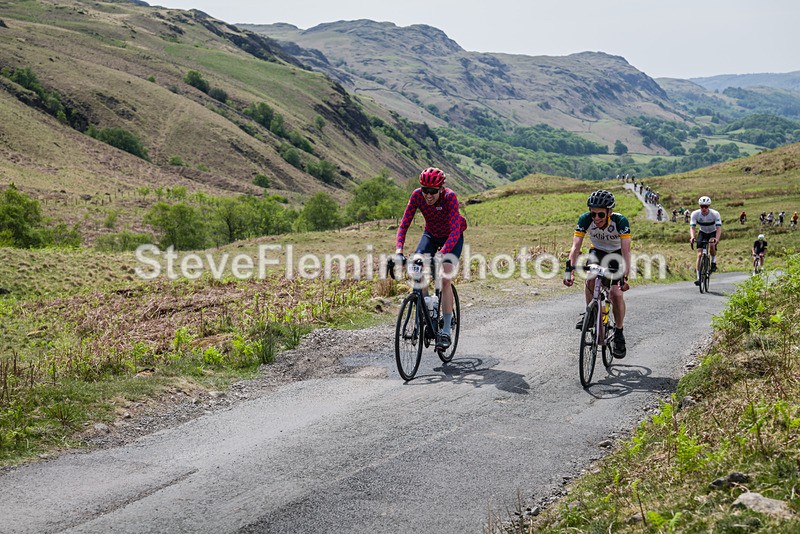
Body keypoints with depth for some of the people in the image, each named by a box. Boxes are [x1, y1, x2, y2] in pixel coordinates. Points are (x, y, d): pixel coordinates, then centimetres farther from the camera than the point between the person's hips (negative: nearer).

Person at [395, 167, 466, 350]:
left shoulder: (450, 197, -33)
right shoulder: (417, 195, -23)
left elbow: (455, 230, -38)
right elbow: (404, 224, -24)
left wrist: (442, 254, -51)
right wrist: (399, 249, -39)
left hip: (452, 238, -4)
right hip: (430, 235, 4)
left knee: (445, 279, -19)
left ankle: (446, 331, -14)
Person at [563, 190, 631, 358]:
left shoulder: (620, 221, -33)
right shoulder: (585, 220, -27)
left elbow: (626, 251, -38)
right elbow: (576, 247, -31)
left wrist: (625, 276, -48)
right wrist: (570, 269, -45)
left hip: (616, 254, -2)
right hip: (597, 251, 2)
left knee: (616, 294, -16)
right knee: (590, 278, -29)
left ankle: (619, 333, 4)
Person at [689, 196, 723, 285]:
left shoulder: (715, 214, -27)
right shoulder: (695, 214, -22)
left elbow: (719, 228, -33)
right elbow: (692, 227, -28)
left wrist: (717, 239, -51)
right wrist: (692, 237, -48)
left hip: (713, 233, -2)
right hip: (702, 233, 2)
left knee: (712, 245, -34)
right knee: (699, 254, -12)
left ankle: (713, 261, -6)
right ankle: (699, 277, -8)